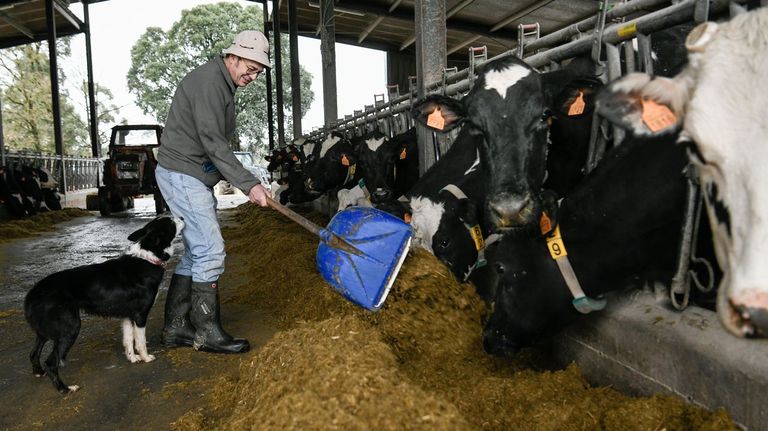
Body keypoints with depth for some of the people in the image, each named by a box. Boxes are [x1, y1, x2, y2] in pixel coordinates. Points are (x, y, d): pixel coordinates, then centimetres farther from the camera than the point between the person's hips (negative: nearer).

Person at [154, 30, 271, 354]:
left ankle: (175, 327, 19)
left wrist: (247, 183, 11)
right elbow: (212, 142, -21)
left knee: (195, 252, 11)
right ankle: (207, 332, 0)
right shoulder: (208, 79, -14)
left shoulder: (223, 85, 18)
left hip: (195, 178, 10)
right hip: (182, 174, -10)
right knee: (211, 250, -10)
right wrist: (248, 184, -22)